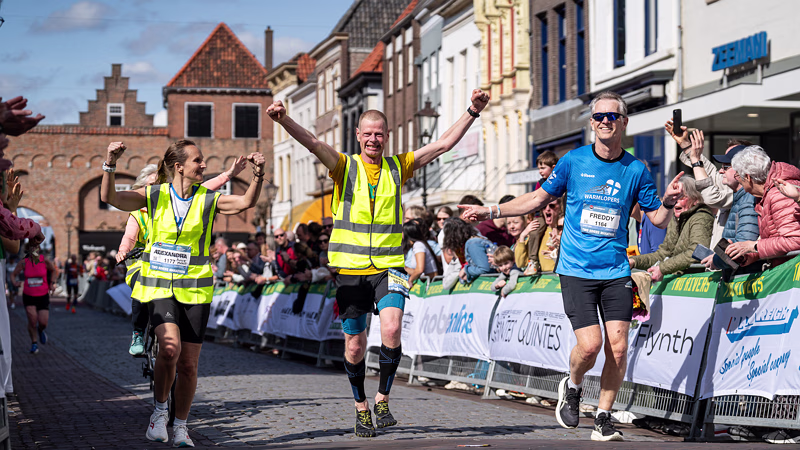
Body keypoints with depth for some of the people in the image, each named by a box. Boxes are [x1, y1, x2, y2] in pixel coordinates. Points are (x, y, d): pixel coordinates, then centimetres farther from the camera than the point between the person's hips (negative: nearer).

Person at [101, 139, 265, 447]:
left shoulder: (208, 200, 1)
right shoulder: (155, 196, 0)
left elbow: (247, 202, -13)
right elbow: (110, 198, -11)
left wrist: (258, 175, -29)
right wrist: (110, 164, -26)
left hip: (195, 290, 2)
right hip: (159, 286, -2)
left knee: (188, 365, 2)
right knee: (170, 347, -25)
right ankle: (159, 410, -2)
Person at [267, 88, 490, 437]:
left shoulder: (398, 167, 7)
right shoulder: (344, 167, 2)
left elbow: (444, 144, 5)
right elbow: (314, 144, -15)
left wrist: (472, 112, -3)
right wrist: (284, 120, -33)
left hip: (388, 267, 0)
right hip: (350, 269, 0)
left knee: (391, 329, -21)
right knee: (355, 345, 4)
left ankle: (383, 399, -2)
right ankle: (361, 408, 24)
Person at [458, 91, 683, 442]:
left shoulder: (636, 170, 2)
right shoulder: (573, 161, 0)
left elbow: (657, 219, 8)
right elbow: (539, 198, 12)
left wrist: (668, 202, -14)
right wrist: (491, 212, 9)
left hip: (616, 271, 1)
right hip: (576, 270, -1)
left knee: (617, 344, -8)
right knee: (590, 344, -14)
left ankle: (603, 420, 8)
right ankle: (572, 386, 20)